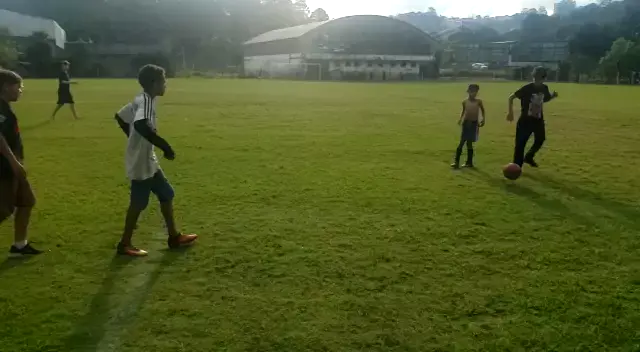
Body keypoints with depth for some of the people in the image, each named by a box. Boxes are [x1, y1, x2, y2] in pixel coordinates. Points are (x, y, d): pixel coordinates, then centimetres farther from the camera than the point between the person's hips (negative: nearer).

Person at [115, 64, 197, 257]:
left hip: (147, 160, 10)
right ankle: (125, 244, 14)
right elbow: (141, 125, -38)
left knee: (166, 194, 15)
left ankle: (174, 236, 24)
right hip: (141, 161, -10)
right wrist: (164, 145, -33)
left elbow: (120, 116, 20)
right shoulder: (146, 101, -20)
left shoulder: (140, 99, 9)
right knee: (138, 202, 1)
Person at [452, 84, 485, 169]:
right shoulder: (465, 102, -3)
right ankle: (456, 161, -4)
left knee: (469, 143, 5)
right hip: (466, 123, 0)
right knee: (461, 142, -6)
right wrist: (460, 119, -1)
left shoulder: (478, 102, -3)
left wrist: (483, 119, 2)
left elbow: (482, 110, 12)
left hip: (474, 124, 0)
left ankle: (469, 162, 17)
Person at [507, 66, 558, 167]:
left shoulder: (544, 88, 1)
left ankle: (529, 157, 33)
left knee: (540, 139, 10)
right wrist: (510, 112, -18)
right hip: (525, 120, -6)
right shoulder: (527, 88, -16)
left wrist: (553, 96, 0)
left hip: (538, 120, 6)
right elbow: (511, 98, -13)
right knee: (520, 143, -4)